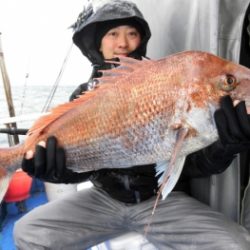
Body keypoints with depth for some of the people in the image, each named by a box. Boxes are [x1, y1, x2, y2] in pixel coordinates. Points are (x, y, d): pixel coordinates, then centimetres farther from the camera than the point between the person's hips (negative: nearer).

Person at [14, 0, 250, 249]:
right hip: (104, 197, 2)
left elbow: (192, 163, -8)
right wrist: (57, 170, -24)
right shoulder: (83, 96, 1)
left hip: (163, 198, -1)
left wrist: (224, 148, -29)